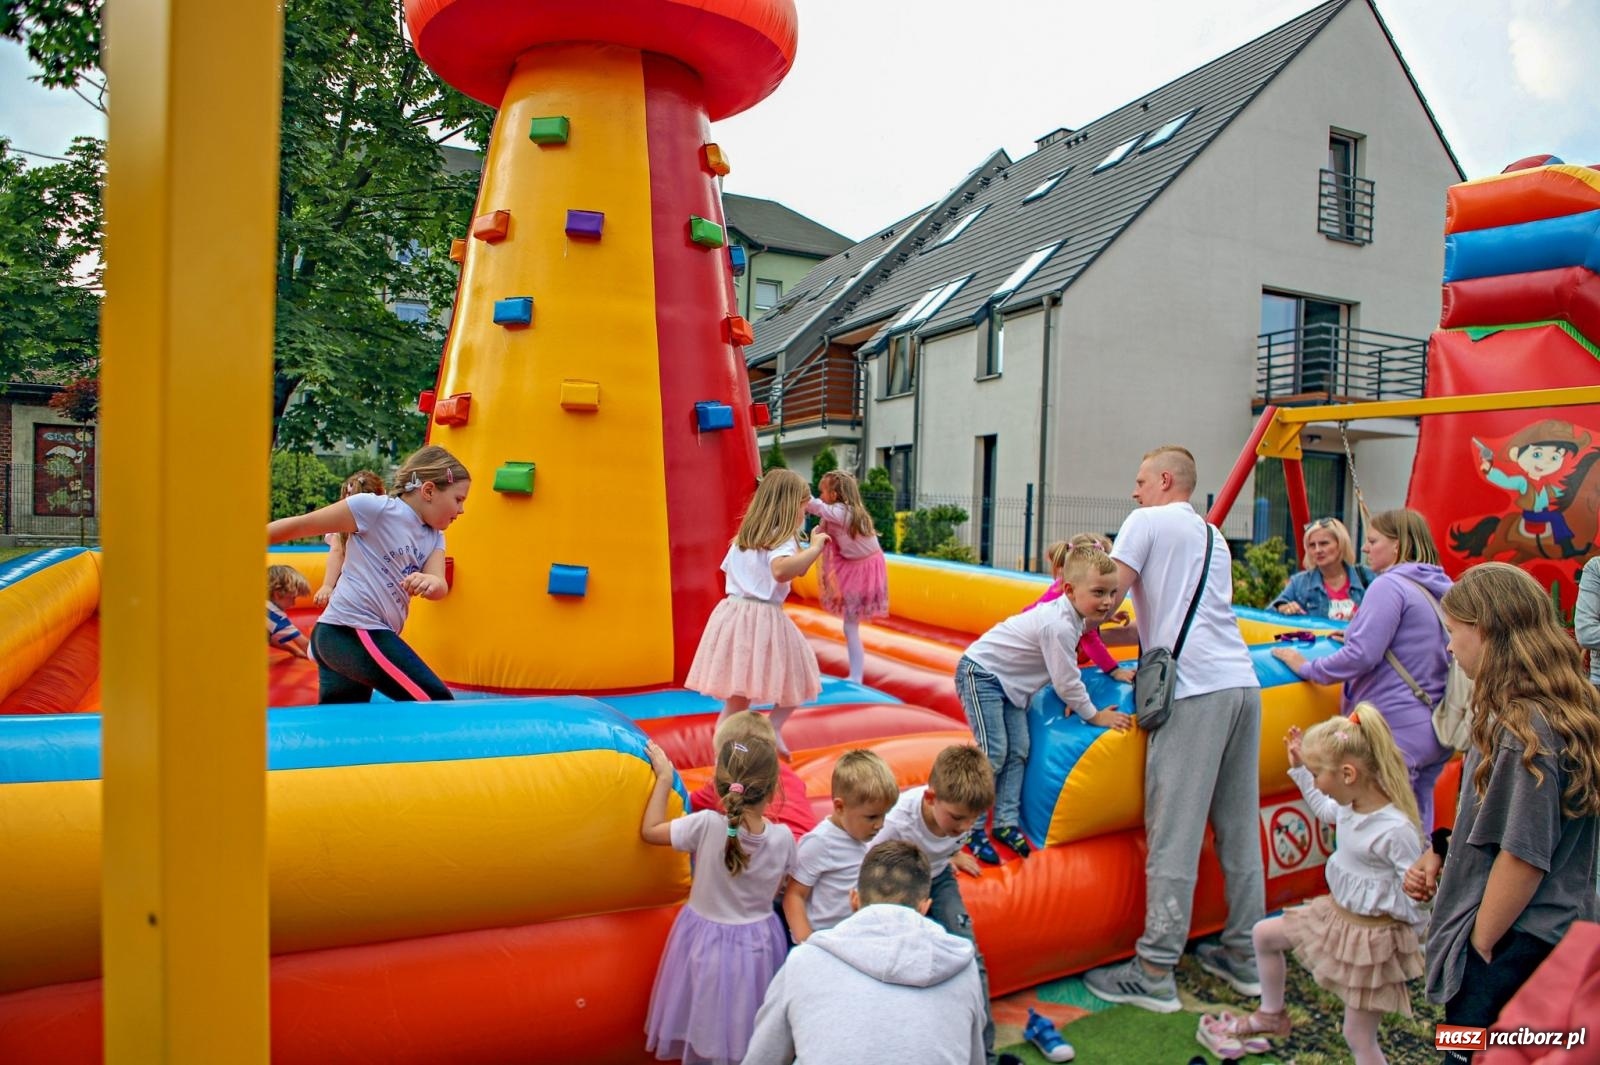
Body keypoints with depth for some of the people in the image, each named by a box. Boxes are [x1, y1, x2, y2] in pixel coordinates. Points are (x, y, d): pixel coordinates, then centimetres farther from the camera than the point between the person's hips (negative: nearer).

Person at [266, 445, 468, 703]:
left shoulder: (434, 537, 12)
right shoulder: (376, 507, -11)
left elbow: (440, 586, -6)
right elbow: (299, 525, -6)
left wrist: (431, 583, -30)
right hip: (351, 632, -9)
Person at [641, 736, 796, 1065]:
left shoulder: (706, 825, -26)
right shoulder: (783, 839, -17)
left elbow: (649, 831, -12)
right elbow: (775, 892, 0)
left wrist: (664, 778, -6)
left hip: (706, 941, -1)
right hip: (757, 944, 1)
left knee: (706, 1028, 20)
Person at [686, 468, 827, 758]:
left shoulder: (743, 537, 15)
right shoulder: (782, 539, -9)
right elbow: (781, 570, -29)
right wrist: (815, 548, -23)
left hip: (733, 612, 7)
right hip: (765, 619, -7)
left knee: (735, 698, 11)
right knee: (796, 679, 16)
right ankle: (773, 728, 5)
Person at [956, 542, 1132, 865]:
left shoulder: (1073, 616, -1)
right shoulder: (1059, 626, -30)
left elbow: (1062, 673, 11)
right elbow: (1067, 681, -22)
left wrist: (1070, 697, -4)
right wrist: (1093, 715, -9)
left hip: (1009, 683, 10)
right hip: (980, 672, -10)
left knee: (1018, 750, 7)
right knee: (994, 751, -12)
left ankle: (1006, 822, 13)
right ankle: (972, 829, -3)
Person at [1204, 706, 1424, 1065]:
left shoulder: (1396, 830, -31)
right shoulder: (1352, 805, -5)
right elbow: (1325, 810, 19)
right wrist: (1299, 768, 17)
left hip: (1370, 935, -8)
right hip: (1334, 913, 9)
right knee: (1264, 934, 21)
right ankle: (1271, 1016, 43)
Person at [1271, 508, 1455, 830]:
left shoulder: (1389, 585, -13)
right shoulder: (1440, 589, 14)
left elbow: (1362, 656, -19)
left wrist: (1307, 668, -7)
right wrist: (1352, 635, 26)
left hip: (1397, 729, -9)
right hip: (1435, 729, 9)